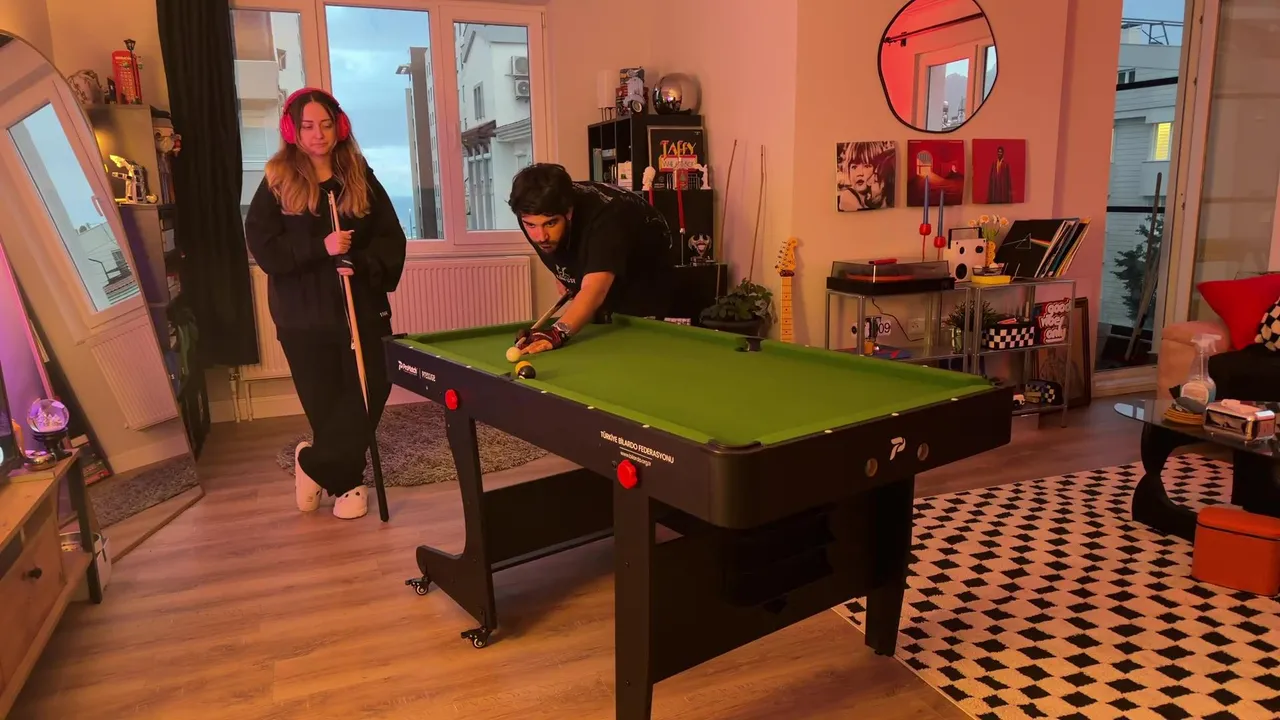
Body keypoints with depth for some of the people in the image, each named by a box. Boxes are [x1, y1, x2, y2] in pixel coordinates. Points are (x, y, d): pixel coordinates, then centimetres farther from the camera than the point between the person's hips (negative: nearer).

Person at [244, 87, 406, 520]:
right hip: (305, 315, -2)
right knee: (326, 404, 4)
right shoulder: (277, 183, 0)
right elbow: (263, 249, -6)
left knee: (369, 396, -3)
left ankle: (313, 464, 18)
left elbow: (392, 238, 3)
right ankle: (346, 482, 24)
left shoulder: (360, 178, 5)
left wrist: (362, 264, -15)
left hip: (362, 308, 2)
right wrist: (321, 248, -18)